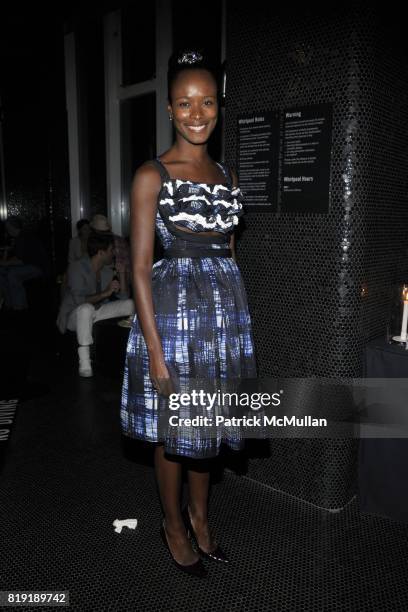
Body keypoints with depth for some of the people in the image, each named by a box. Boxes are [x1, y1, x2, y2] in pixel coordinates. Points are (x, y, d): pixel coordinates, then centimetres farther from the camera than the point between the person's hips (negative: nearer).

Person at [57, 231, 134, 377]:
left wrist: (121, 274, -6)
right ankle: (84, 362, -39)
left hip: (97, 312, 7)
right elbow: (79, 300, -30)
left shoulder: (107, 270, 3)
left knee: (130, 304, -10)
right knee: (86, 308, -42)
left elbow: (124, 297, 4)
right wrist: (105, 293, -27)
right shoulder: (77, 267, -19)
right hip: (74, 316, -6)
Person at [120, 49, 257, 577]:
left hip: (225, 309, 6)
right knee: (172, 429, 10)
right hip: (173, 309, -5)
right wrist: (154, 350, -15)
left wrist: (237, 320, 14)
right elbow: (139, 267, -10)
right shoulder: (151, 176, -6)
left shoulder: (226, 175, 11)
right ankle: (173, 524, 35)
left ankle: (199, 515, 40)